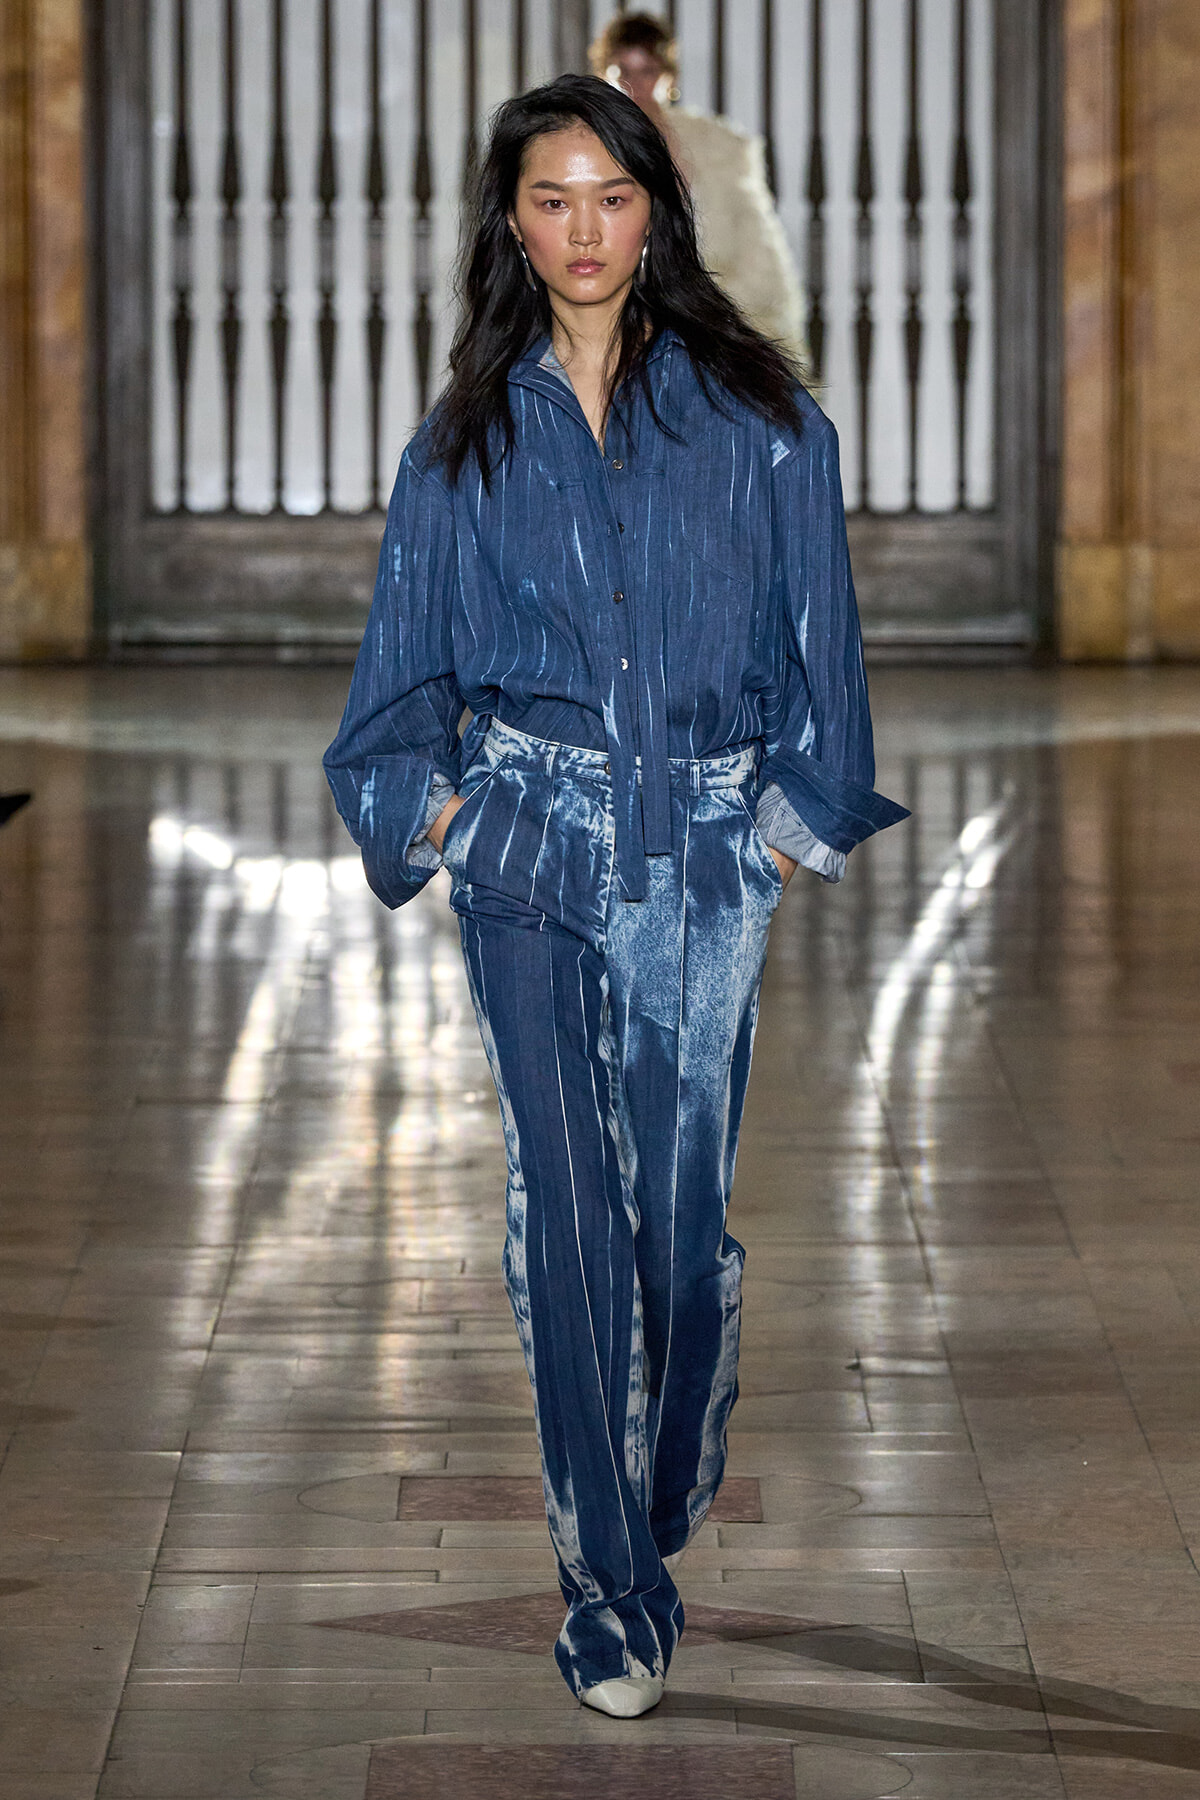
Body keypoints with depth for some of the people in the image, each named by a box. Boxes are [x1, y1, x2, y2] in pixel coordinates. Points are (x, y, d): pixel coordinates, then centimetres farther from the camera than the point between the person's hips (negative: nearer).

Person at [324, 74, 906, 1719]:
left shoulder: (757, 419, 3)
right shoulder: (466, 443, 8)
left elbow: (817, 639, 7)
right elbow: (409, 666, 15)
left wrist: (796, 822, 3)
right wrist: (434, 802, 1)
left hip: (706, 852, 0)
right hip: (531, 852, 1)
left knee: (684, 1195, 4)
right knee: (564, 1203, -6)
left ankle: (674, 1486, 30)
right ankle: (611, 1583, -3)